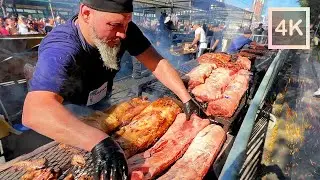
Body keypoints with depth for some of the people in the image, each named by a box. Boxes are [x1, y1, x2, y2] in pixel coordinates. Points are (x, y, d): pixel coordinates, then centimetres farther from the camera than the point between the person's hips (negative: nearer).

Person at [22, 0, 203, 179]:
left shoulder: (123, 29, -24)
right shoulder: (60, 51, -40)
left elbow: (156, 62, -24)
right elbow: (35, 112, -54)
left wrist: (187, 99, -34)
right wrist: (98, 142, -66)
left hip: (102, 104, 5)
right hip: (66, 115, -4)